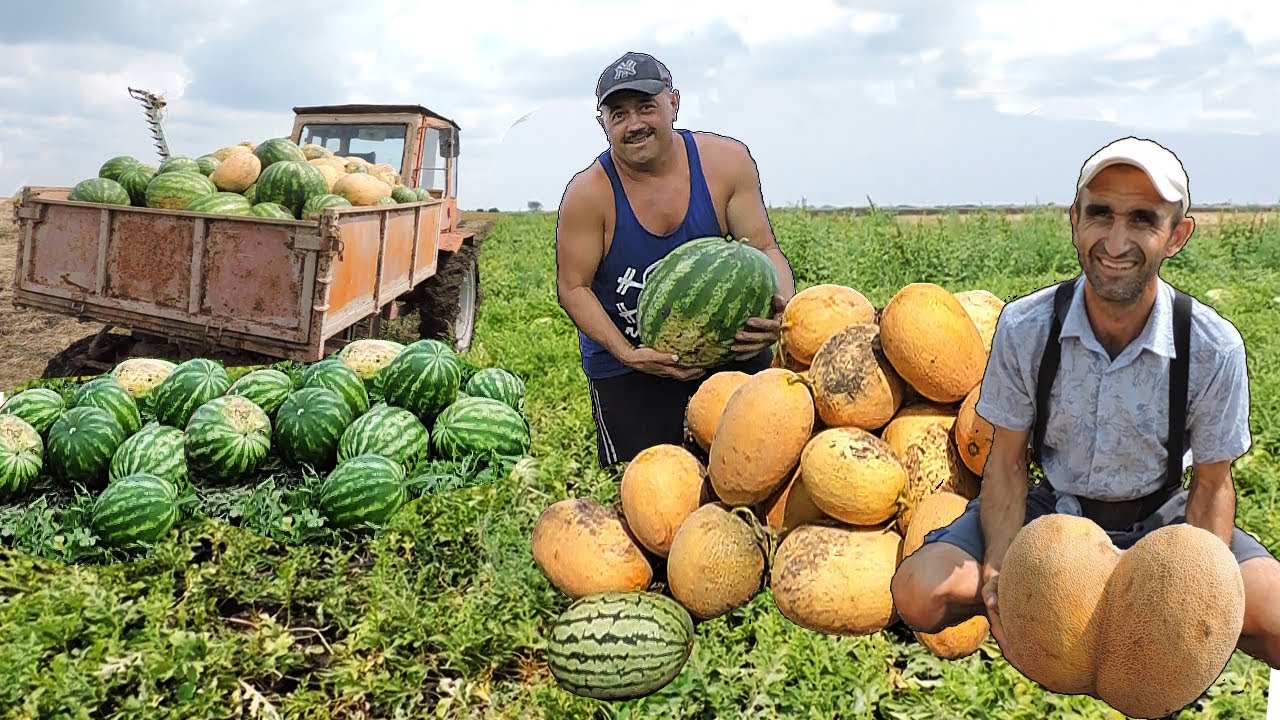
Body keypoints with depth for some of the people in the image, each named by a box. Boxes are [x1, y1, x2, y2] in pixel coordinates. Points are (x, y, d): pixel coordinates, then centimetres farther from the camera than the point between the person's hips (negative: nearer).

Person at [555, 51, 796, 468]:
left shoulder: (726, 161, -11)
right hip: (625, 360, -2)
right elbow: (573, 287, -11)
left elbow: (764, 250, -6)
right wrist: (627, 354, -24)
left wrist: (783, 306, -27)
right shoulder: (588, 194, -17)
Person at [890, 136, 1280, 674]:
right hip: (1051, 510, -1)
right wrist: (999, 571, -24)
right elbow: (1007, 460, -8)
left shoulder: (1214, 348, -18)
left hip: (1159, 518, 1)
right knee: (919, 592, -23)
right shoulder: (1024, 327, -18)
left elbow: (1211, 484, -5)